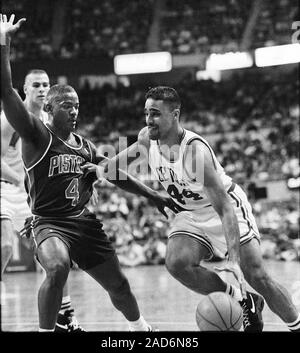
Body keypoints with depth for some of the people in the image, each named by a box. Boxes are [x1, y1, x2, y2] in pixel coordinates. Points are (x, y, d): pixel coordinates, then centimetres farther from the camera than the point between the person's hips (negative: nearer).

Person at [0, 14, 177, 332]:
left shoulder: (85, 147, 11)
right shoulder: (37, 136, -7)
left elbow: (117, 175, 23)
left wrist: (154, 197, 21)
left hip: (85, 222, 6)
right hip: (49, 222, -6)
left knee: (118, 285, 13)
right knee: (58, 269, -37)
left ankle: (141, 328, 40)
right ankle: (46, 330, -23)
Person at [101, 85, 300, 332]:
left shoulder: (195, 151, -33)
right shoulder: (147, 138, -14)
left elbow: (224, 209, -37)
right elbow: (126, 157, 15)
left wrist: (233, 259, -45)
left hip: (228, 207, -5)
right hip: (191, 214, 6)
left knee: (258, 277, -11)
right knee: (177, 263, -23)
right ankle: (244, 302, -3)